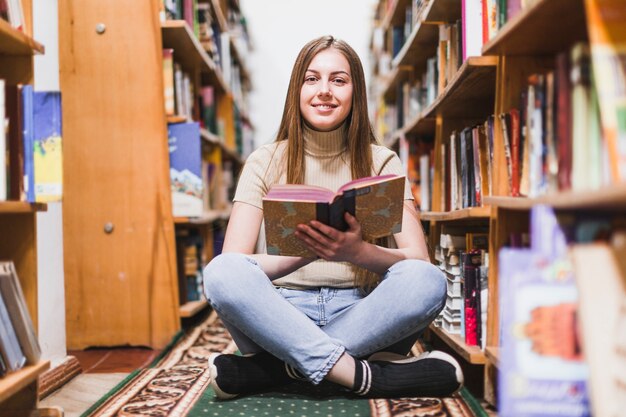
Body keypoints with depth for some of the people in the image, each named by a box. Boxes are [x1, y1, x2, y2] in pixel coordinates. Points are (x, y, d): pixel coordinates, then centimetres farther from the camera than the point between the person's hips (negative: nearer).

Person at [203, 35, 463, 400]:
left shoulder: (382, 162, 6)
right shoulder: (266, 163, 5)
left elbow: (419, 261, -5)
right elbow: (232, 264, -7)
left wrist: (357, 252, -26)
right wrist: (304, 254, -25)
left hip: (361, 318, 1)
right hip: (283, 315, 0)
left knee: (428, 281, -29)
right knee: (221, 273, -30)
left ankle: (270, 370, -25)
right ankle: (369, 376, -31)